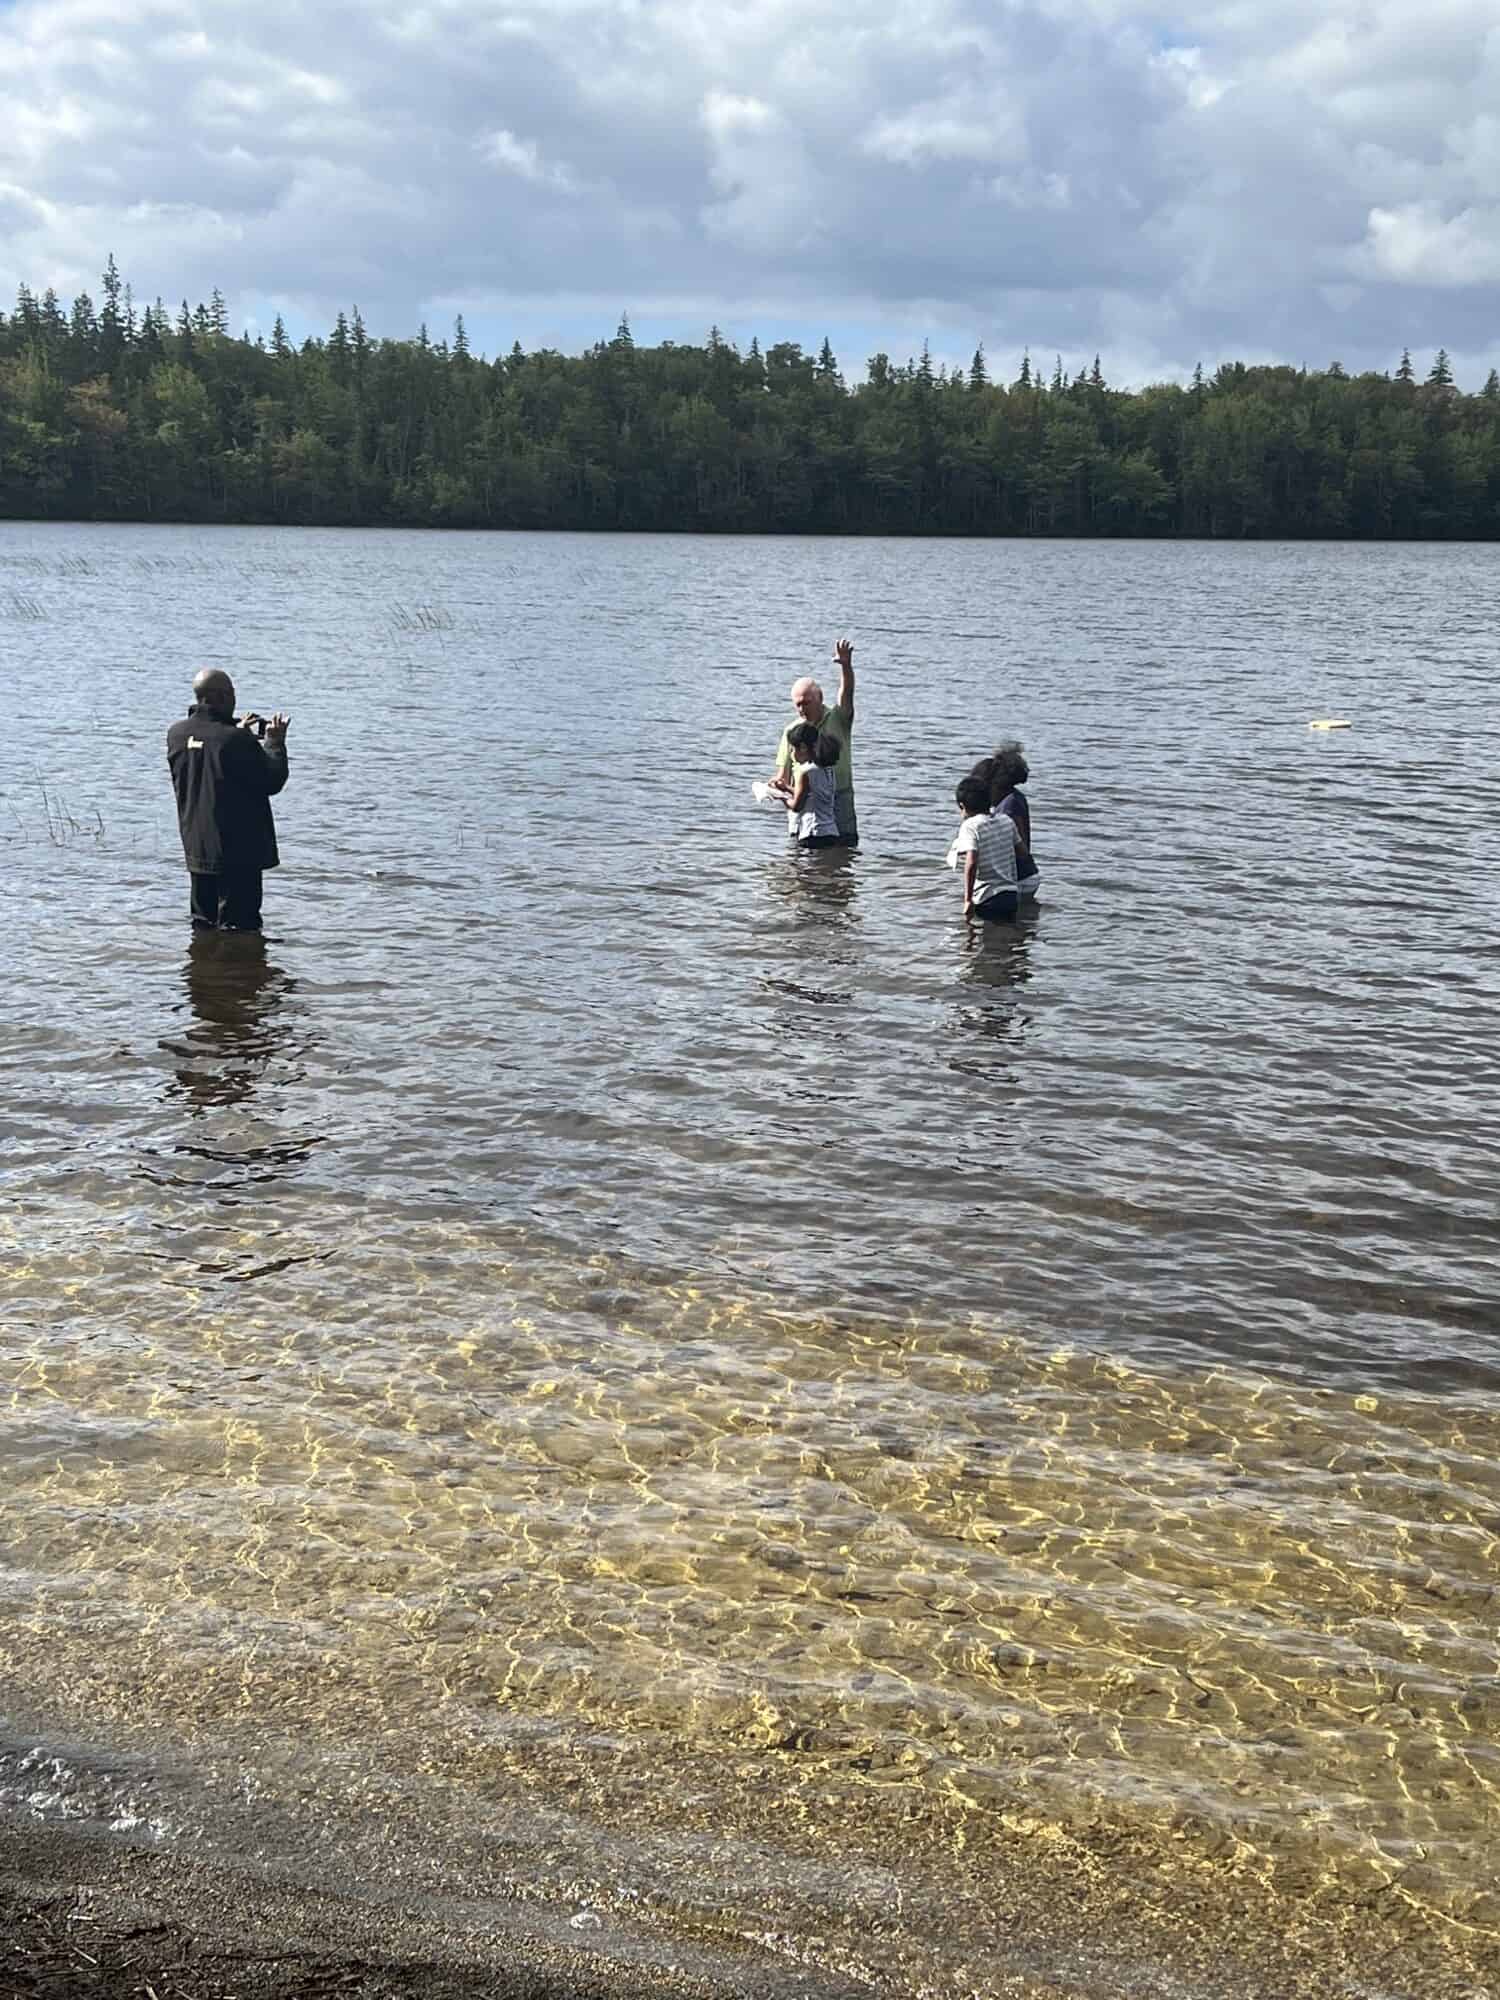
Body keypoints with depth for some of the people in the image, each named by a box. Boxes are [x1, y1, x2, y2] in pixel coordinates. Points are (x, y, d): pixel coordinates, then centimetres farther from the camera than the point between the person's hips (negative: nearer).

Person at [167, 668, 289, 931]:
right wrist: (276, 742, 0)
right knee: (240, 925, -1)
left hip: (196, 848, 7)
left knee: (202, 922, 18)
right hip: (239, 850, -7)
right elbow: (272, 781, -13)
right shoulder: (237, 740, -20)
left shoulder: (177, 734, 1)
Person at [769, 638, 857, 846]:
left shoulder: (837, 719, 4)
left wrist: (846, 665, -34)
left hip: (839, 796, -2)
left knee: (845, 845, -8)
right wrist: (777, 782, -14)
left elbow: (847, 692, -15)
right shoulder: (792, 731, 10)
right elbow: (783, 772, 11)